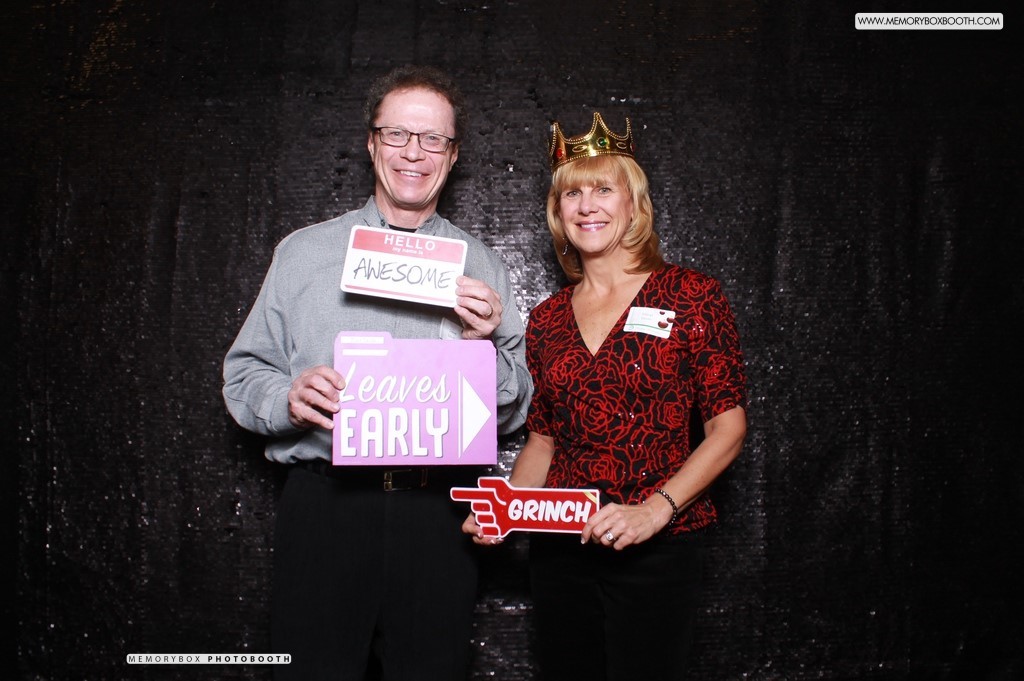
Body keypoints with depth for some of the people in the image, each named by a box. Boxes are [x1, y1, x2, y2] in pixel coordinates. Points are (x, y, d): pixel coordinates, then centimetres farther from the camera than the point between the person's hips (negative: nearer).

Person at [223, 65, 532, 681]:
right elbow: (245, 373, 8)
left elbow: (515, 412, 11)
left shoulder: (483, 268, 11)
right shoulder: (304, 252, 10)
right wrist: (287, 398, -13)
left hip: (440, 518, 1)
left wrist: (487, 344, -8)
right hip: (324, 508, 0)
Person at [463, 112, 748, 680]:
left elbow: (727, 428, -6)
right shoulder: (547, 320, 8)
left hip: (655, 549, -3)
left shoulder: (690, 295, -4)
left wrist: (656, 508, -18)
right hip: (559, 547, 4)